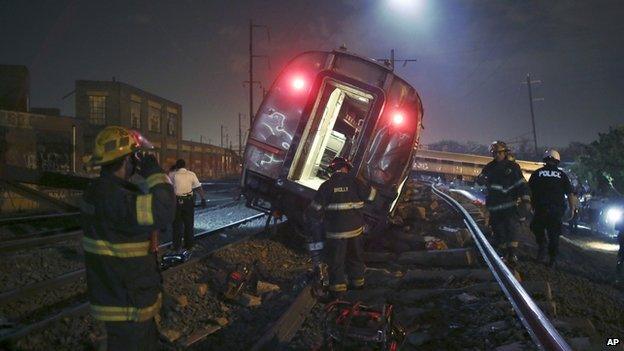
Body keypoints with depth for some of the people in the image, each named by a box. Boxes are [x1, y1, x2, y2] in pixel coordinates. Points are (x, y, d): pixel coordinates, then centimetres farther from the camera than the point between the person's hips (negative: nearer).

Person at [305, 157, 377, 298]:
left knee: (335, 260, 8)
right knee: (355, 256, 21)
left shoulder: (326, 185, -4)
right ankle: (357, 281, 35)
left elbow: (316, 208, -5)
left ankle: (338, 287, 11)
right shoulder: (354, 181, -3)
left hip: (335, 231, -2)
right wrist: (373, 189, 22)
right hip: (355, 228, 2)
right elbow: (370, 195, 2)